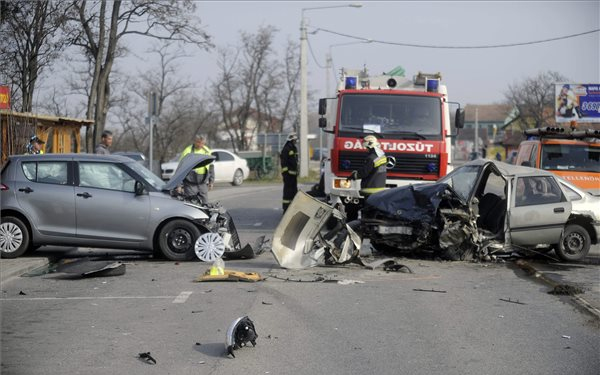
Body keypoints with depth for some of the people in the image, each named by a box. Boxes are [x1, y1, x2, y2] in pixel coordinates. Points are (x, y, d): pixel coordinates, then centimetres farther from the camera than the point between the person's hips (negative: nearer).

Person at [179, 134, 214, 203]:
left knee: (204, 203, 8)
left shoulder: (207, 151, 10)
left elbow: (211, 166, 19)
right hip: (190, 183, -5)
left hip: (203, 183, 5)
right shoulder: (188, 151, -7)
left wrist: (211, 181, 16)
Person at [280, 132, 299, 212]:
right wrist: (285, 172, -21)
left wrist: (296, 171, 21)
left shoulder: (294, 149, 19)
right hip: (288, 173, -10)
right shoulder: (286, 149, -11)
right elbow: (283, 162, -17)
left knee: (294, 190, 13)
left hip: (293, 173, 10)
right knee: (288, 190, -9)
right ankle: (286, 208, -8)